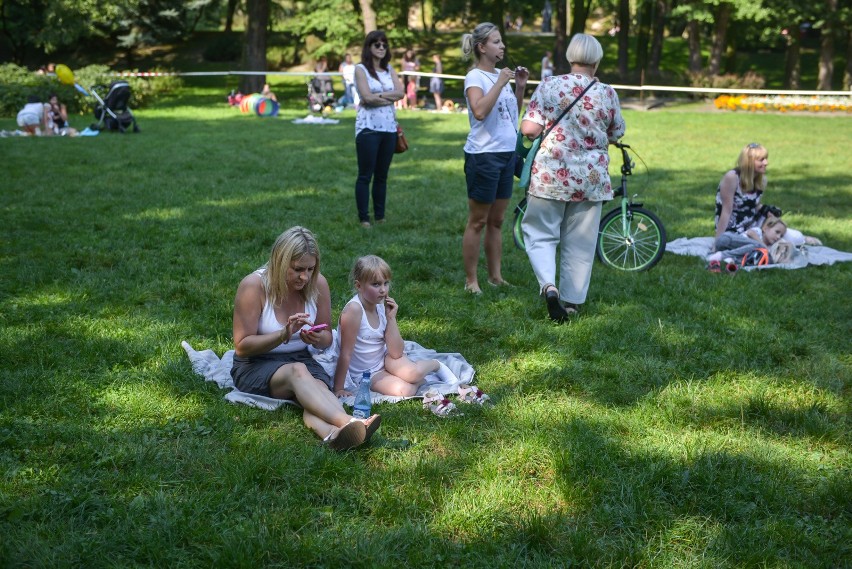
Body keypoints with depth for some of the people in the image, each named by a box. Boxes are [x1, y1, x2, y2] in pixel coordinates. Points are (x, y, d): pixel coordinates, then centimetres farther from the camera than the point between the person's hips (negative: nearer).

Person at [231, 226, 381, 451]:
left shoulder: (318, 284, -4)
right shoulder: (254, 285, -15)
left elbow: (327, 340, 7)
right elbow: (242, 346, -14)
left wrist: (317, 339, -18)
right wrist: (283, 335, -28)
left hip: (301, 359, 4)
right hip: (255, 366, -4)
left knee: (318, 386, -33)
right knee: (297, 372, -37)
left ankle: (330, 432, -65)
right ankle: (347, 422, -61)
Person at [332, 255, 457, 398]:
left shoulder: (383, 307, -6)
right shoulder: (354, 310, -25)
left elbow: (396, 353, -9)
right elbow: (346, 354, -22)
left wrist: (391, 318, -15)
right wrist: (339, 389, -20)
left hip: (385, 359, 4)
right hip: (366, 373, -4)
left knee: (412, 373, -27)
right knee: (404, 391, -28)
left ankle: (435, 365, 7)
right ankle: (421, 379, 5)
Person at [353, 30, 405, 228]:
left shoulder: (389, 69, 14)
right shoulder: (361, 69, -1)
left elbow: (401, 92, 0)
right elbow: (367, 97, -13)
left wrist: (379, 95, -10)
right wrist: (390, 97, -4)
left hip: (389, 128, 5)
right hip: (368, 128, -5)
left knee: (382, 175, 9)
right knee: (365, 176, -3)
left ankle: (380, 217, 16)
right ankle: (364, 219, 1)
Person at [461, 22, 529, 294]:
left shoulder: (501, 74, 12)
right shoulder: (475, 77, -10)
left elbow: (514, 113, 18)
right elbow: (479, 111, -27)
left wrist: (520, 88, 4)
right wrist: (500, 83, -22)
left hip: (507, 153, 7)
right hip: (483, 155, -7)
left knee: (496, 221, 13)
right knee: (477, 222, -1)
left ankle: (495, 276, 20)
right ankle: (471, 281, 6)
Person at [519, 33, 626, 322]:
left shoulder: (549, 86, -7)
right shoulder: (607, 93, -2)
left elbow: (529, 129, -12)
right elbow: (616, 134, 9)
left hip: (551, 175, -1)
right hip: (591, 178, 2)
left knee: (540, 233, 10)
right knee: (579, 244, 11)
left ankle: (548, 284, -14)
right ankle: (571, 302, 18)